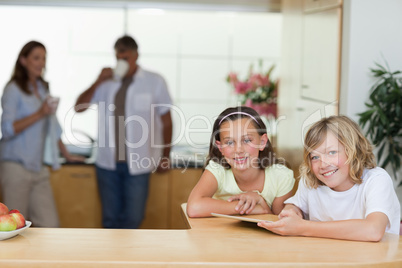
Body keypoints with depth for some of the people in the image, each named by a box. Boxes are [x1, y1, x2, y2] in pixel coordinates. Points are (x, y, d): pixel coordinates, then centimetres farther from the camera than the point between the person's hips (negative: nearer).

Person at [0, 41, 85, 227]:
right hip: (17, 167, -7)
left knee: (50, 225, 0)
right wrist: (38, 115, -20)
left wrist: (66, 154, 24)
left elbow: (53, 127, 23)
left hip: (38, 168, 7)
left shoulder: (43, 89, 16)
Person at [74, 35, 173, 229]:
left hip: (137, 163, -2)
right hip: (108, 162, 2)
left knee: (132, 219, -1)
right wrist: (98, 82, -8)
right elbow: (79, 107, 2)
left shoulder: (154, 82, 2)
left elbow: (166, 121, 6)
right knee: (110, 218, 9)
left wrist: (165, 156, 6)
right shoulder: (108, 82, 6)